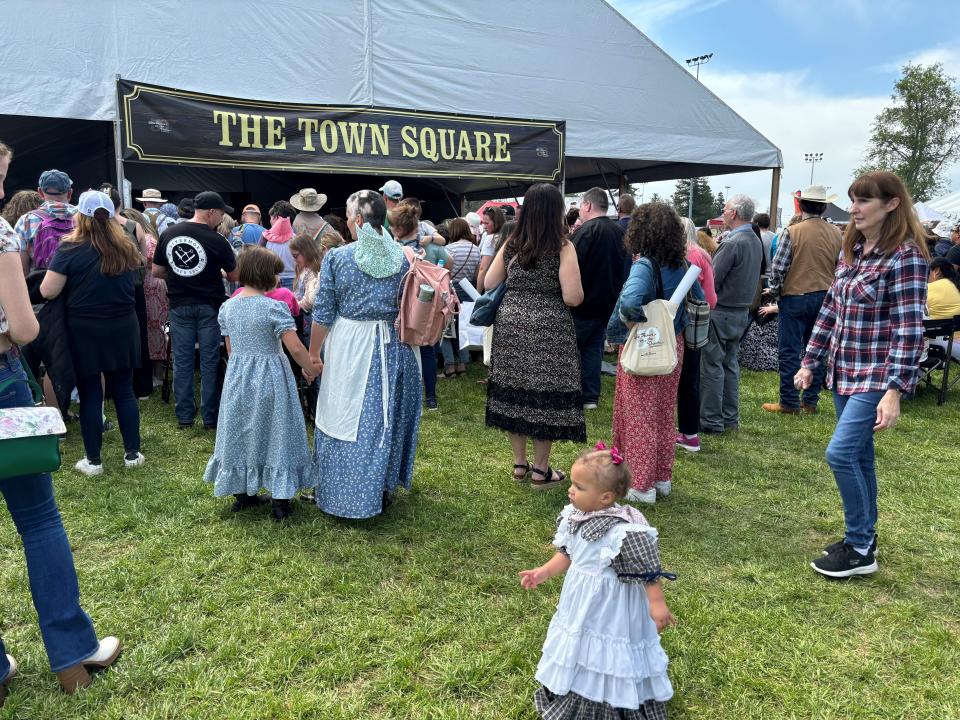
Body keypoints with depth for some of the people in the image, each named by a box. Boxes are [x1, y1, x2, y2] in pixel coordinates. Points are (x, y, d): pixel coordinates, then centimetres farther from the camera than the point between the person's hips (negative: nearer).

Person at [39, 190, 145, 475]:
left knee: (90, 394, 6)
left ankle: (93, 460, 13)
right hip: (122, 328, 3)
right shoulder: (127, 247, 1)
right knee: (123, 390, 12)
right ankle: (132, 453, 16)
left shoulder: (71, 248, -12)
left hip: (85, 331, -3)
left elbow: (48, 291, -11)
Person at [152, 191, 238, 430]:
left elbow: (156, 272, 4)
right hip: (209, 305, -3)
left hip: (179, 305, 3)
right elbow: (234, 276, -2)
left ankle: (184, 417, 15)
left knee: (182, 361, 10)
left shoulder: (168, 234, -2)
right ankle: (210, 417, 11)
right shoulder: (217, 241, -13)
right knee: (209, 361, 5)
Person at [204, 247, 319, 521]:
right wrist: (310, 369, -5)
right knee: (274, 434, 6)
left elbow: (230, 348, 8)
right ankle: (280, 500, 12)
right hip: (269, 380, -5)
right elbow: (295, 347, -21)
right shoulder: (274, 308, -18)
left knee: (241, 432, 17)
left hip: (237, 377, 5)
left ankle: (241, 494, 30)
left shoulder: (227, 307, 1)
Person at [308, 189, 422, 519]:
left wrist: (313, 353, 4)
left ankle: (341, 496, 19)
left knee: (344, 418, 9)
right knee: (385, 417, 16)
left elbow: (323, 314, -6)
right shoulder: (401, 257, 0)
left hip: (348, 347, -3)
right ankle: (382, 489, 29)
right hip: (391, 349, 3)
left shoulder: (336, 257, -8)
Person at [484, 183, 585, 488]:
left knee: (514, 392, 12)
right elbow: (573, 298, -16)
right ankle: (540, 470, 13)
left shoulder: (511, 244, 4)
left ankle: (519, 463, 24)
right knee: (546, 395, 5)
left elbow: (488, 285, 7)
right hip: (548, 330, -5)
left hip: (510, 324, 5)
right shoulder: (562, 247, -10)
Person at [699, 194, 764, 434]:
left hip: (721, 312, -9)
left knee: (712, 365, -3)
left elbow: (712, 280, -19)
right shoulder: (756, 242, 10)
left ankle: (711, 420, 1)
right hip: (742, 311, 9)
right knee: (730, 363, 14)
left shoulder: (732, 243, -19)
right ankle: (730, 418, 20)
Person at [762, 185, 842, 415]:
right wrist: (830, 291, 19)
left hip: (795, 296, -4)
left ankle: (789, 402, 5)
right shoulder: (836, 234, 2)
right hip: (825, 298, 5)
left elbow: (778, 267, -12)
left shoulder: (791, 232, -11)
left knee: (789, 352, 2)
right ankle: (810, 401, 17)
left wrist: (774, 291, 3)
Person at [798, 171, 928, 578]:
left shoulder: (905, 256, -15)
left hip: (877, 376, -8)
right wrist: (810, 361, 13)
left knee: (841, 453, -12)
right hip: (844, 372, 8)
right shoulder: (851, 250, 8)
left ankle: (860, 550, 3)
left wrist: (894, 391, -24)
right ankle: (864, 536, 29)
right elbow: (831, 309, 14)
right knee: (858, 456, 15)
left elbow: (909, 329, -19)